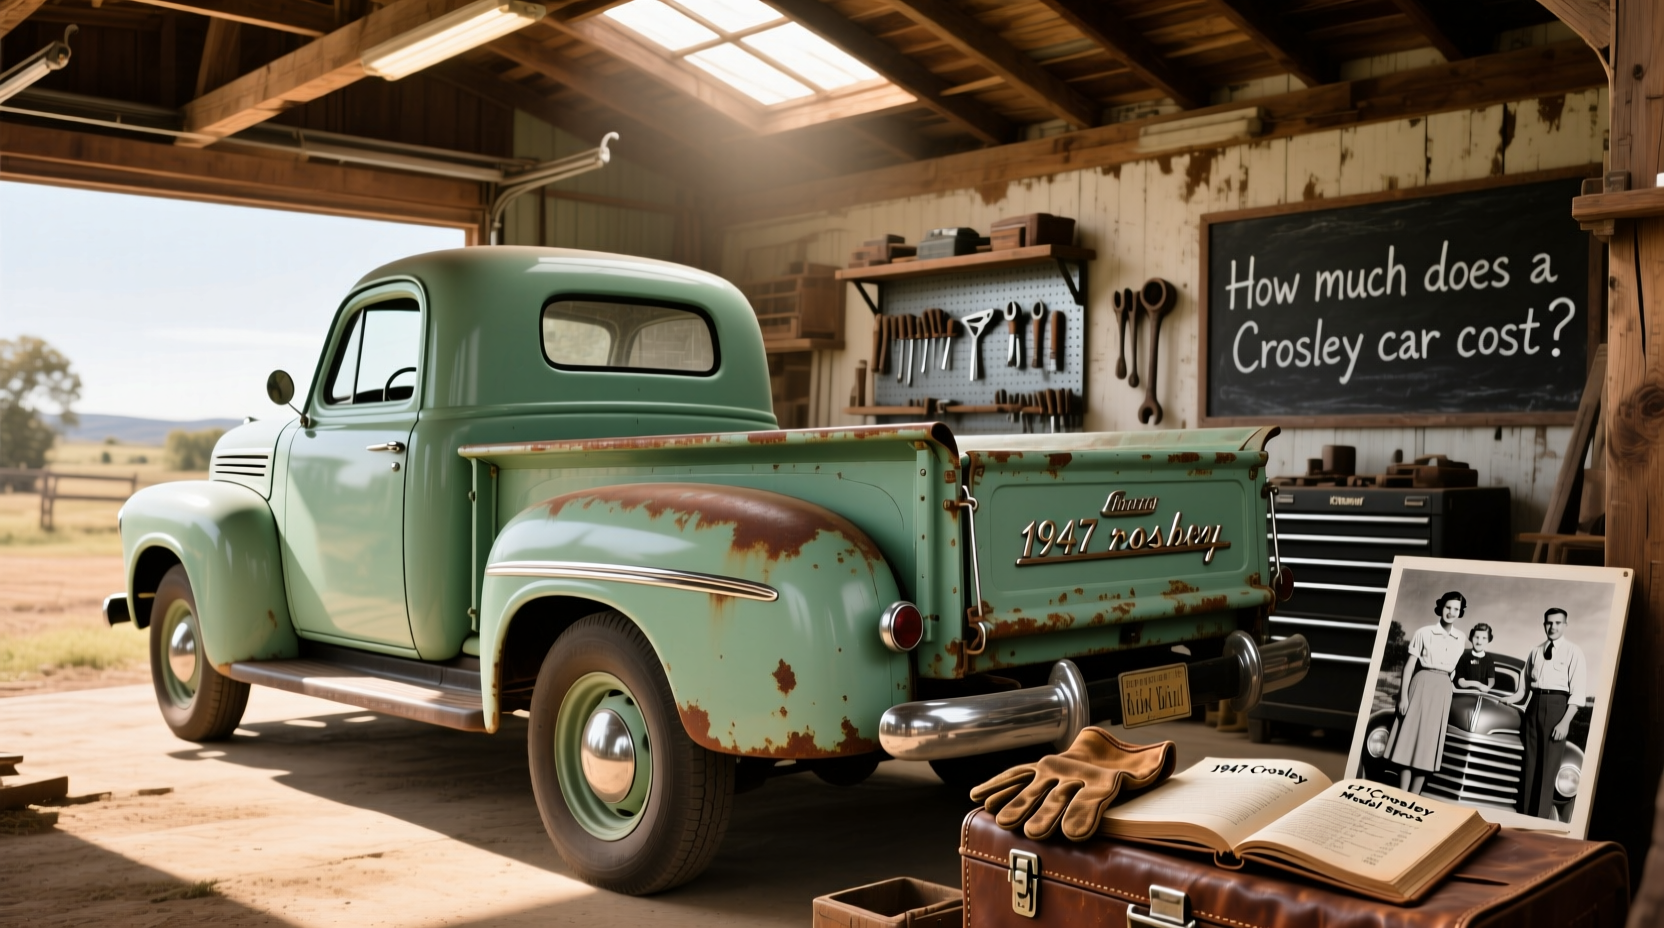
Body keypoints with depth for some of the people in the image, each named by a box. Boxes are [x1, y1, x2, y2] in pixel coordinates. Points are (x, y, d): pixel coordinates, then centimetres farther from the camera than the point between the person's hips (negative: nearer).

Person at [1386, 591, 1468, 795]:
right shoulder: (1424, 633, -3)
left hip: (1442, 689, 4)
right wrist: (1403, 695, -8)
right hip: (1422, 684, -4)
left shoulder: (1462, 639, 8)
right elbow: (1410, 664, -4)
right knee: (1411, 738, -7)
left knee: (1428, 743, 2)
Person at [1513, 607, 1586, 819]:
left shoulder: (1573, 652, 0)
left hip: (1557, 706, -4)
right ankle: (1524, 814, 10)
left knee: (1548, 765, -4)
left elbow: (1578, 691, -6)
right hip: (1535, 705, 4)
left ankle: (1541, 817, -2)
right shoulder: (1535, 652, 14)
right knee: (1530, 763, 6)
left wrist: (1565, 722, -14)